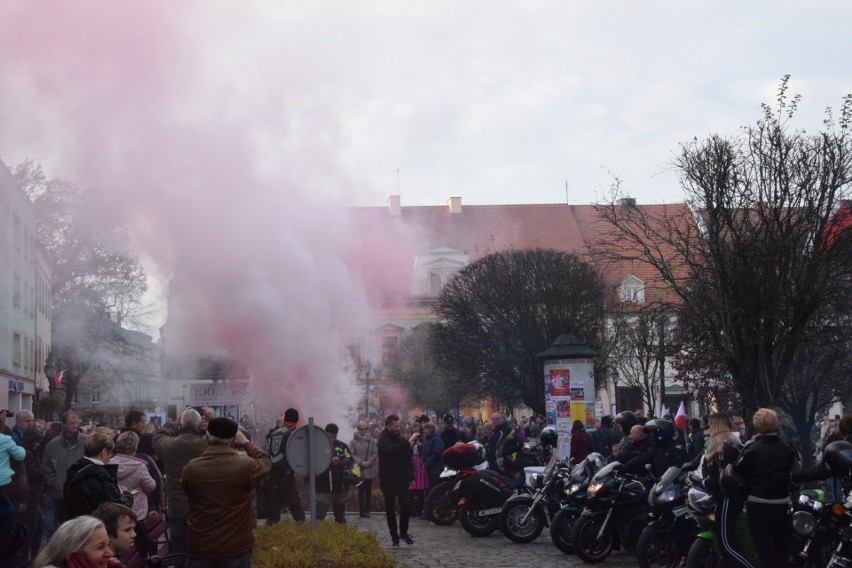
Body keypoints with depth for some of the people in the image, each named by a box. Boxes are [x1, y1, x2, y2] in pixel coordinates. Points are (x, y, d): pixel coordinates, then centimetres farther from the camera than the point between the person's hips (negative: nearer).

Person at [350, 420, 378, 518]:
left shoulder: (371, 441, 2)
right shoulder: (354, 441, -1)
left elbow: (375, 454, 1)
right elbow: (351, 455, -3)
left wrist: (368, 462, -11)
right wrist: (360, 462, -14)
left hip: (370, 469, 2)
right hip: (359, 470, -2)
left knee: (368, 490, 6)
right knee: (361, 490, 0)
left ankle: (366, 510, 14)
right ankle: (362, 510, 3)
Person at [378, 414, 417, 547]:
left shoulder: (400, 438, 10)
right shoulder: (383, 439, -10)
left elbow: (407, 456, 17)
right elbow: (393, 450, -32)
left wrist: (410, 445, 0)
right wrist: (408, 442, -32)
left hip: (401, 477, 5)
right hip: (388, 478, -5)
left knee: (406, 505, -5)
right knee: (390, 508, 2)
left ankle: (403, 532, 11)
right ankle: (394, 536, 11)